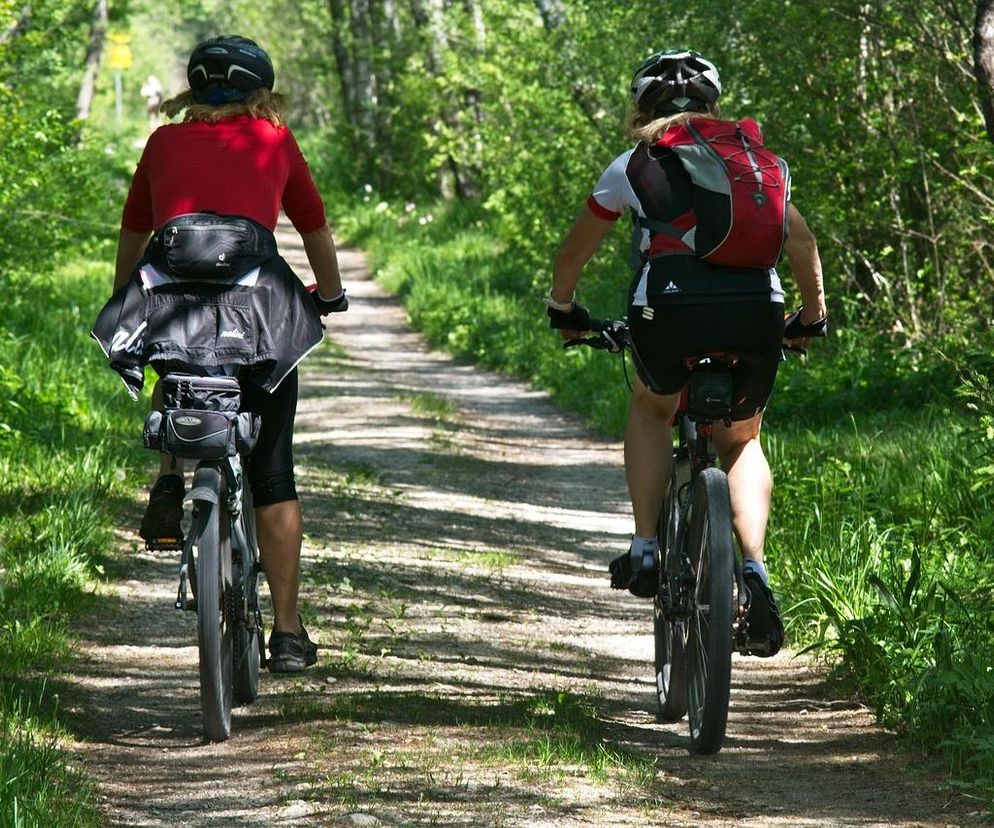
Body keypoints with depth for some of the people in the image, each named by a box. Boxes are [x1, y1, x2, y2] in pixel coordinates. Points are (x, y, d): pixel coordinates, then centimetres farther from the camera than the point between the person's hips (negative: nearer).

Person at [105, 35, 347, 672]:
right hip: (260, 301, -1)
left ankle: (170, 483, 14)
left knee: (175, 370, 38)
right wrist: (331, 297, 51)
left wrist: (124, 299, 51)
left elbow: (133, 234, 34)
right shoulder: (275, 142, 21)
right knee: (273, 475, 9)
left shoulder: (165, 143, 22)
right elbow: (316, 230, 33)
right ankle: (287, 632, 8)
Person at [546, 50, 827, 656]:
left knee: (651, 409, 30)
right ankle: (754, 569, 3)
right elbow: (802, 241, 27)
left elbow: (575, 251, 29)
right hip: (756, 307, 2)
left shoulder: (635, 165, 20)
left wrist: (563, 310, 47)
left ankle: (646, 549, 17)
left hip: (670, 306, -1)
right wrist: (812, 319, 40)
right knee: (741, 441, 24)